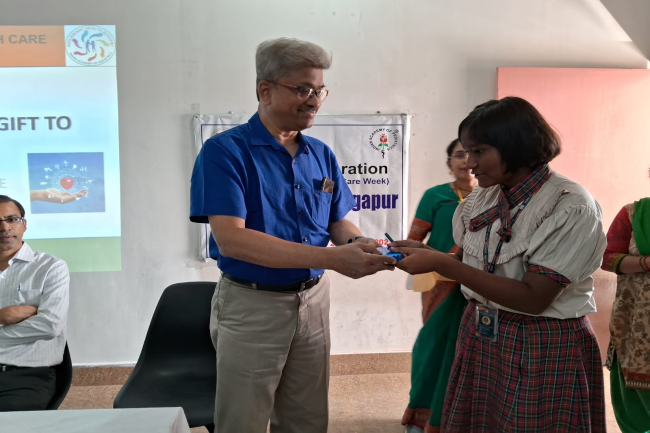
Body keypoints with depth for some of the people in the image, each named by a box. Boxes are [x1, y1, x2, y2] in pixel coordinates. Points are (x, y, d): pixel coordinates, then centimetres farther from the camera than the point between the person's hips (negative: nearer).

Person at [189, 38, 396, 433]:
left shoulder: (322, 155, 4)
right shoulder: (225, 151, -15)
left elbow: (339, 223, 9)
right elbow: (230, 239, -25)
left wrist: (359, 245, -17)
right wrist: (331, 258, -31)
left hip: (313, 300, 6)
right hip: (251, 305, -5)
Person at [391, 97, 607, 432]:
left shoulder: (572, 207, -18)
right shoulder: (483, 198, 1)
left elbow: (534, 298, -24)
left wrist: (439, 263, -25)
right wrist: (425, 254, -10)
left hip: (543, 349, -5)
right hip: (478, 339, 6)